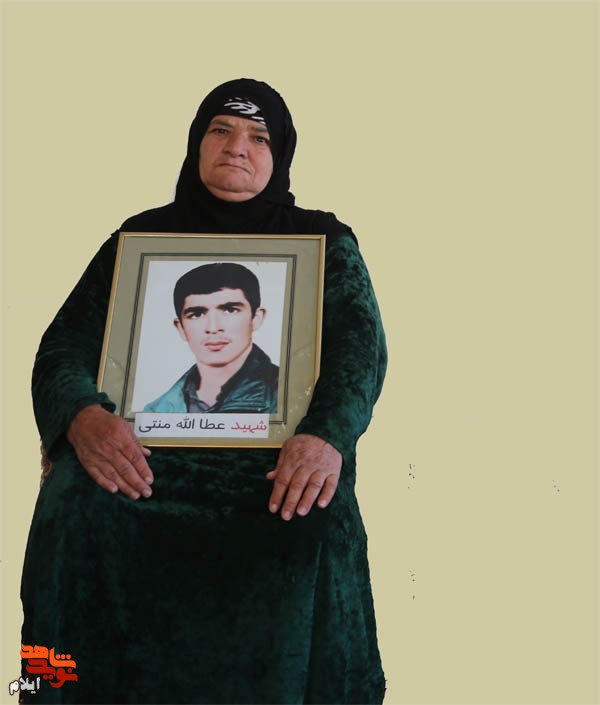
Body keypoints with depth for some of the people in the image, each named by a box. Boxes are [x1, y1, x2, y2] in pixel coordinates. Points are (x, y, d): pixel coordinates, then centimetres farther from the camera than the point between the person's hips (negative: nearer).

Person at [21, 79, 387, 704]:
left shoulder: (324, 241, 13)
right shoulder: (143, 236, 15)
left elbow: (361, 343, -4)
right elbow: (64, 347, 6)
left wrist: (327, 434, -28)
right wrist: (82, 414, -21)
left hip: (278, 449, -1)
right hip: (148, 444, 1)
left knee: (314, 521, -34)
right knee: (75, 501, -30)